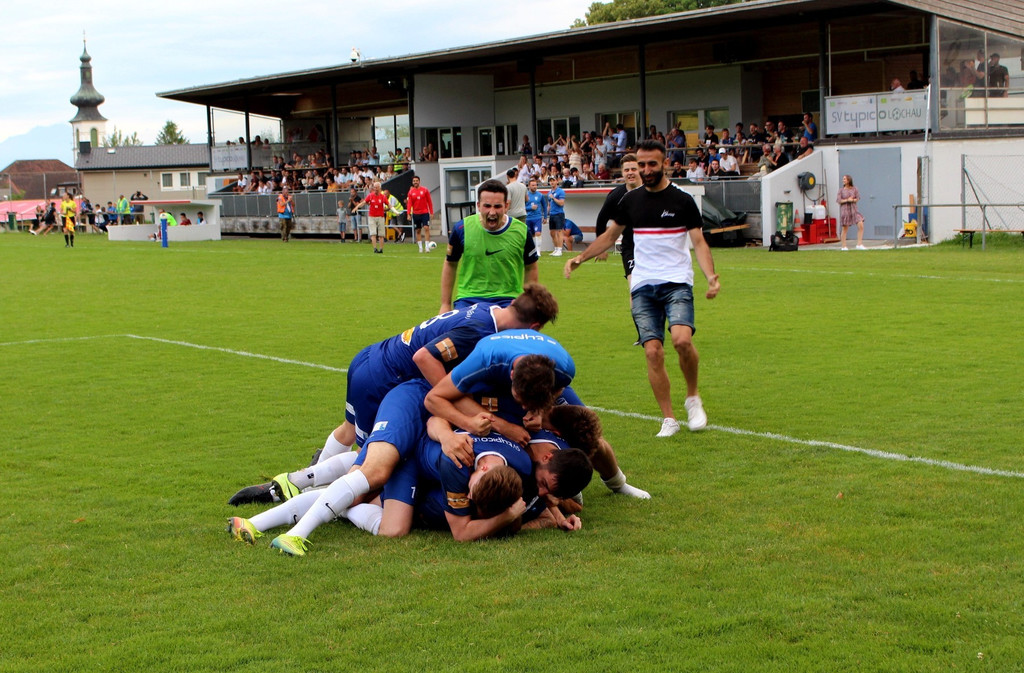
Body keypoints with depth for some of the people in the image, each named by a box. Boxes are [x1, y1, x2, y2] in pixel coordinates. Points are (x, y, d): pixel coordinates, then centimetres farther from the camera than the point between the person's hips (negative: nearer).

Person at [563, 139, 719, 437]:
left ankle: (693, 398, 0)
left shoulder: (682, 200, -1)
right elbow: (610, 235, 24)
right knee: (653, 352, -6)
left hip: (677, 282, -3)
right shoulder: (631, 200, 10)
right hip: (643, 287, 3)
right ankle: (668, 420, 5)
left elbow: (699, 243, -3)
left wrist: (711, 276, -18)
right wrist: (579, 258, 18)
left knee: (682, 339, -25)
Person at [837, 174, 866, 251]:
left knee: (861, 225, -12)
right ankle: (844, 246, 10)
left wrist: (852, 200, -16)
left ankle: (859, 244, -7)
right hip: (845, 210, -2)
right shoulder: (841, 190, 2)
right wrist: (847, 200, -16)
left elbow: (857, 198, 3)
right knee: (845, 229, 1)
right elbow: (838, 200, -6)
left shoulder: (854, 189, 6)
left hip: (854, 210, 2)